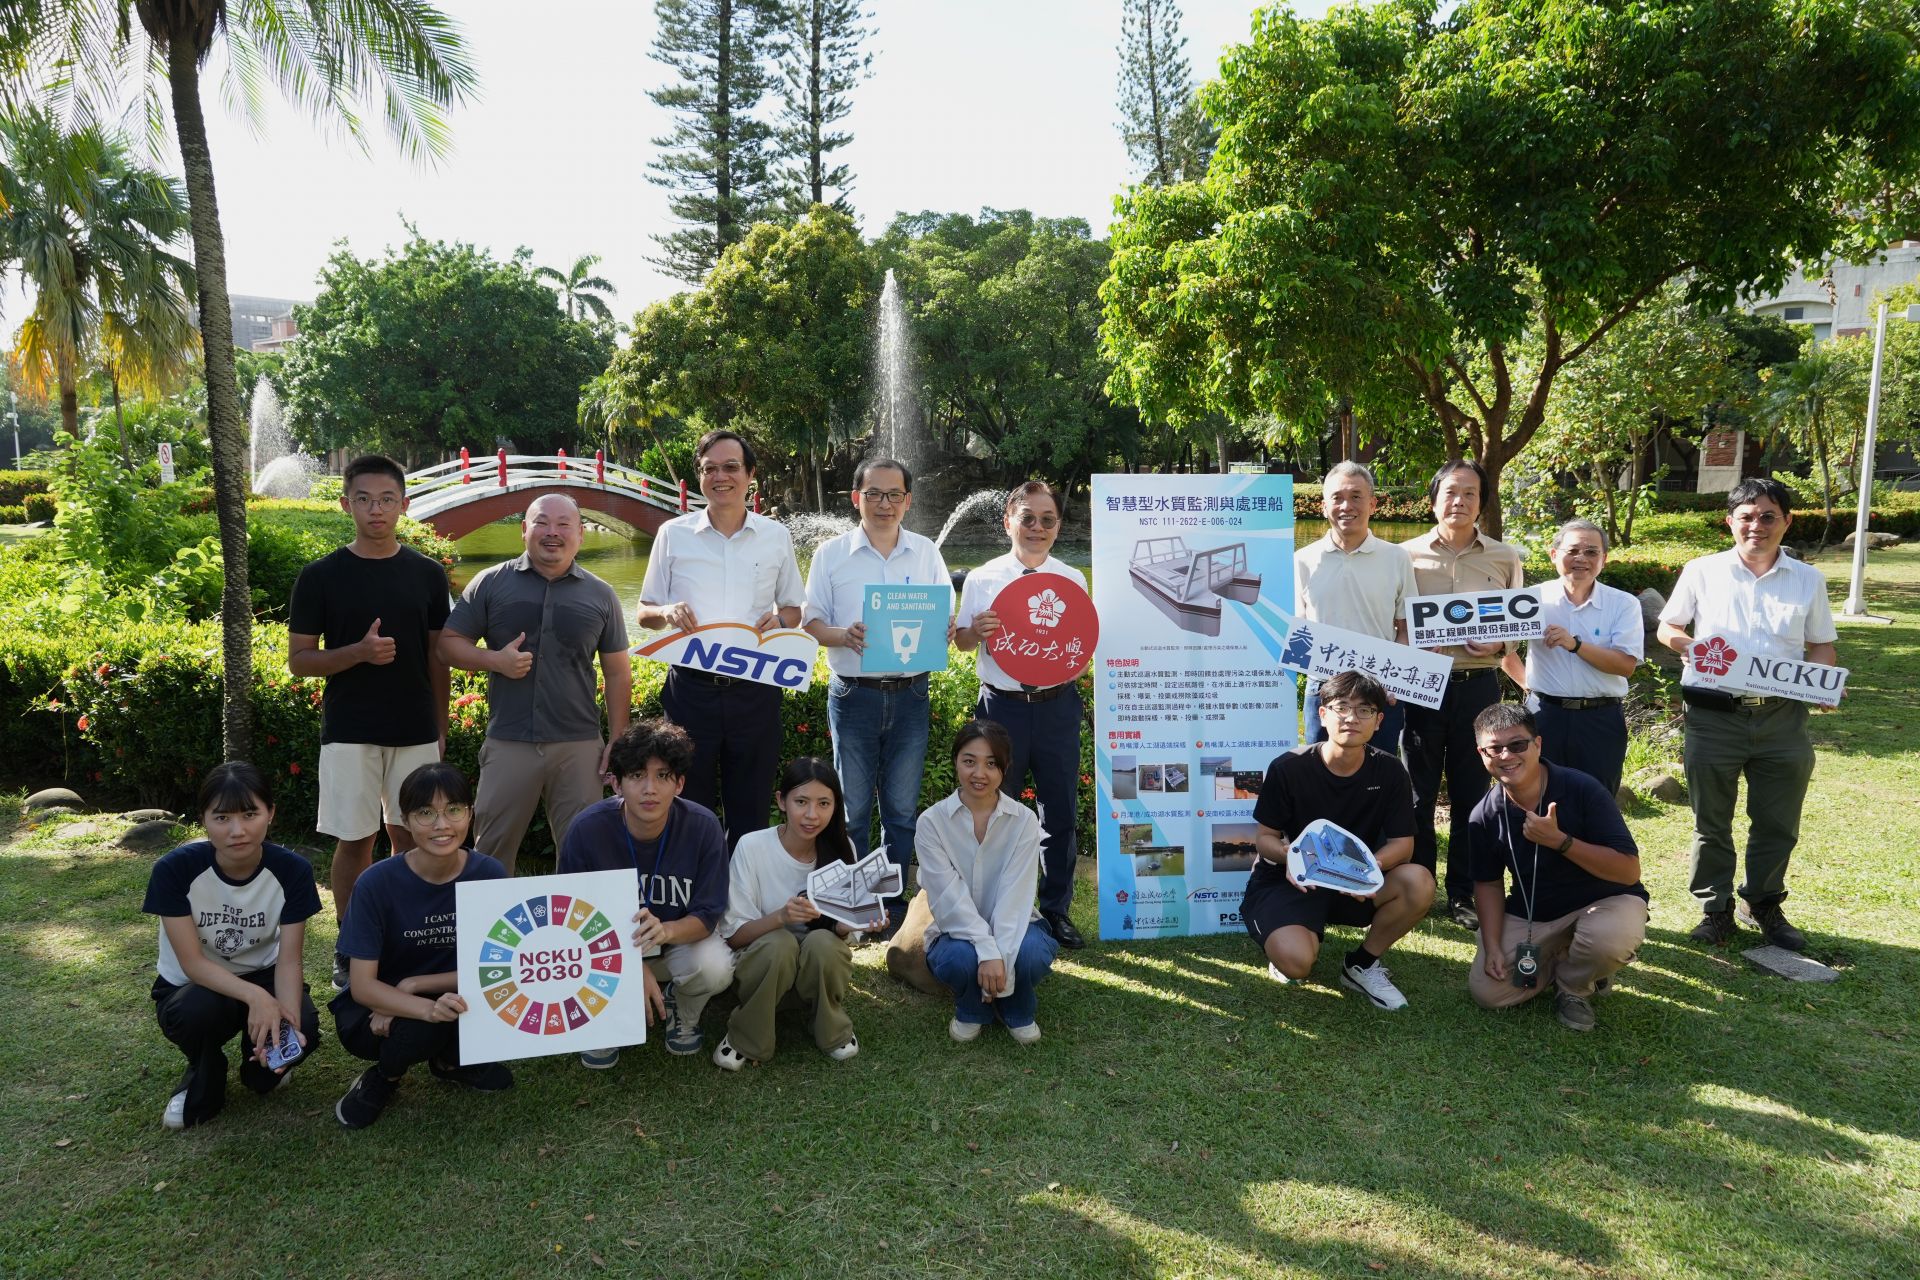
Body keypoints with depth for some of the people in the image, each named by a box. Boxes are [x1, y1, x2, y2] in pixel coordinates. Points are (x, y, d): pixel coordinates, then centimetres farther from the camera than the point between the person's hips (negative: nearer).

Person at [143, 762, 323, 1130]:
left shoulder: (292, 870, -19)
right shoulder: (175, 869, -24)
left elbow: (288, 961, -17)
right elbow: (193, 963, -23)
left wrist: (288, 1017, -37)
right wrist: (255, 996, -40)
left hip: (261, 976, 1)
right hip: (190, 986, -1)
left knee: (302, 1028, -29)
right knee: (201, 1010, -36)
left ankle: (260, 1065, 9)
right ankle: (203, 1083, -1)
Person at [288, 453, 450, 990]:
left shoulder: (427, 575, 4)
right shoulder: (321, 576, -2)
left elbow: (437, 658, 8)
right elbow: (298, 659, -1)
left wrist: (440, 730, 6)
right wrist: (360, 651, -19)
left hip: (416, 732, 2)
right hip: (350, 734, -2)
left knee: (410, 837, 8)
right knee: (355, 841, 4)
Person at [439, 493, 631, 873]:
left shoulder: (600, 595, 8)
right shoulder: (491, 583, 4)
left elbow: (617, 672, 9)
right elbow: (449, 642, 6)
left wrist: (617, 741, 3)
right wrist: (494, 660, -13)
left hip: (579, 747, 1)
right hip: (508, 745, -1)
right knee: (492, 852, 8)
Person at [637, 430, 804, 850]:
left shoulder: (776, 536, 7)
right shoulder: (673, 534, 5)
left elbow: (794, 610, 14)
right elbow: (645, 613, 10)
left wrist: (778, 620, -9)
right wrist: (667, 613, -13)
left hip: (755, 690, 1)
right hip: (691, 687, 0)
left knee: (749, 811, 10)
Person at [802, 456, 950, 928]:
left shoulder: (927, 553, 8)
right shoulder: (832, 553, 3)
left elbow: (944, 618, 10)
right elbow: (810, 622, 1)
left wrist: (944, 632, -14)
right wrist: (843, 635, -20)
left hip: (910, 693, 2)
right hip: (854, 693, -1)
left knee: (902, 808, 9)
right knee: (852, 808, 5)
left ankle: (896, 902, 20)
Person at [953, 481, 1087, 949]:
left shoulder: (1073, 579, 5)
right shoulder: (982, 579, 2)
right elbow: (960, 641, 6)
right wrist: (976, 631, -16)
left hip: (1058, 705, 1)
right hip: (1003, 706, -1)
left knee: (1061, 812, 7)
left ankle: (1056, 910, 23)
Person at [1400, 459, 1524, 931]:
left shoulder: (1504, 558, 7)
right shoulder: (1407, 555, 2)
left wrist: (1498, 645, -10)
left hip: (1478, 685, 1)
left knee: (1471, 794, 7)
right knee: (1418, 793, 6)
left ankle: (1464, 895, 19)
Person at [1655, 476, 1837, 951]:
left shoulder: (1809, 580, 7)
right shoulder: (1702, 572, 2)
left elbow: (1821, 646, 11)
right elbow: (1667, 627, 8)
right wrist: (1691, 646, -14)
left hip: (1782, 717, 2)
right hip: (1714, 715, -2)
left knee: (1778, 823, 10)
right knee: (1711, 822, 7)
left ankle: (1763, 905, 29)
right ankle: (1715, 909, 21)